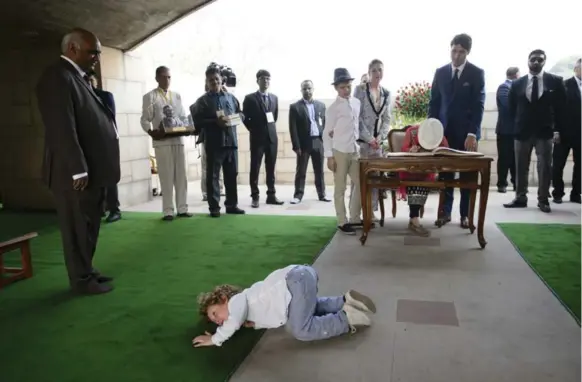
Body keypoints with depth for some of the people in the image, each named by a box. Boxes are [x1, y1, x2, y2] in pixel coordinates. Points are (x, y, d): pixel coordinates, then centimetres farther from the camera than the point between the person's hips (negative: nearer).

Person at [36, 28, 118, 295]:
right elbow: (62, 128, -21)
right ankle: (81, 279, 15)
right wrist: (77, 170, -22)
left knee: (88, 226, 17)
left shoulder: (78, 77, 17)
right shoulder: (57, 76, -14)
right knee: (78, 228, 3)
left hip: (92, 169, 9)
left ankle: (86, 271, 30)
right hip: (76, 172, -9)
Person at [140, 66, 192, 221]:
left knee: (181, 175, 3)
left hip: (178, 139, 4)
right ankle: (168, 211, 2)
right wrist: (152, 132, -19)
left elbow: (183, 117, 16)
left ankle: (182, 208, 10)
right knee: (166, 177, -3)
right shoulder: (150, 96, 5)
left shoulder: (177, 96, 17)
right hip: (162, 141, -4)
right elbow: (145, 120, 0)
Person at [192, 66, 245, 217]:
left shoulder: (231, 97, 14)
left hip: (231, 141, 4)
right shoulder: (202, 101, 2)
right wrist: (215, 122, -16)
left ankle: (232, 205, 19)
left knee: (232, 175, 9)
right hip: (214, 143, -4)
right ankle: (214, 207, 7)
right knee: (213, 176, 0)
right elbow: (197, 121, -6)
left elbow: (241, 113, 19)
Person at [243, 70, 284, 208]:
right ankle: (255, 197, 3)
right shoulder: (250, 98, -3)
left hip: (272, 137, 4)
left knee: (271, 168, 7)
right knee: (255, 168, -2)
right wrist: (254, 130, 0)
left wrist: (270, 128, 13)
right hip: (257, 137, -4)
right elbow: (245, 118, -1)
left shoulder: (274, 98, 12)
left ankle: (271, 195, 13)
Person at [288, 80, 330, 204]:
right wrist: (296, 146, -12)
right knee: (300, 171, 1)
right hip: (303, 143, -3)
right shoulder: (295, 107, -1)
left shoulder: (321, 105, 11)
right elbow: (293, 128, -5)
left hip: (318, 142, 3)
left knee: (319, 171, 9)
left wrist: (325, 141, 2)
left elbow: (325, 123, 12)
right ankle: (298, 195, 7)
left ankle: (322, 194, 18)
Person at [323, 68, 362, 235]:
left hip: (355, 150, 6)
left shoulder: (357, 103, 6)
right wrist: (329, 156, -13)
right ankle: (342, 222, 12)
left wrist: (360, 143, 8)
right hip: (339, 152, -6)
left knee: (360, 184, 11)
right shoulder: (333, 108, -10)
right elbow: (327, 134, -10)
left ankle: (354, 218, 25)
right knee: (340, 188, 2)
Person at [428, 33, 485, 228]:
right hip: (445, 130, 2)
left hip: (467, 132, -2)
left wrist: (472, 133, -16)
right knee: (445, 174, 4)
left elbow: (479, 105, -7)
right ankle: (445, 211, 13)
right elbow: (434, 102, 9)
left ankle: (465, 214, 12)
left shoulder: (477, 73, -1)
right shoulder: (440, 72, 7)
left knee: (467, 174, 5)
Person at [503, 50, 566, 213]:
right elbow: (512, 107, 12)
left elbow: (561, 107, 1)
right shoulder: (517, 84, 3)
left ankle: (543, 200, 10)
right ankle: (520, 198, 16)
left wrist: (558, 129, -4)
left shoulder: (555, 81, 0)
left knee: (545, 167, 1)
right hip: (523, 131, 2)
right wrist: (519, 123, 7)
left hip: (545, 131, -1)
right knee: (521, 167, 7)